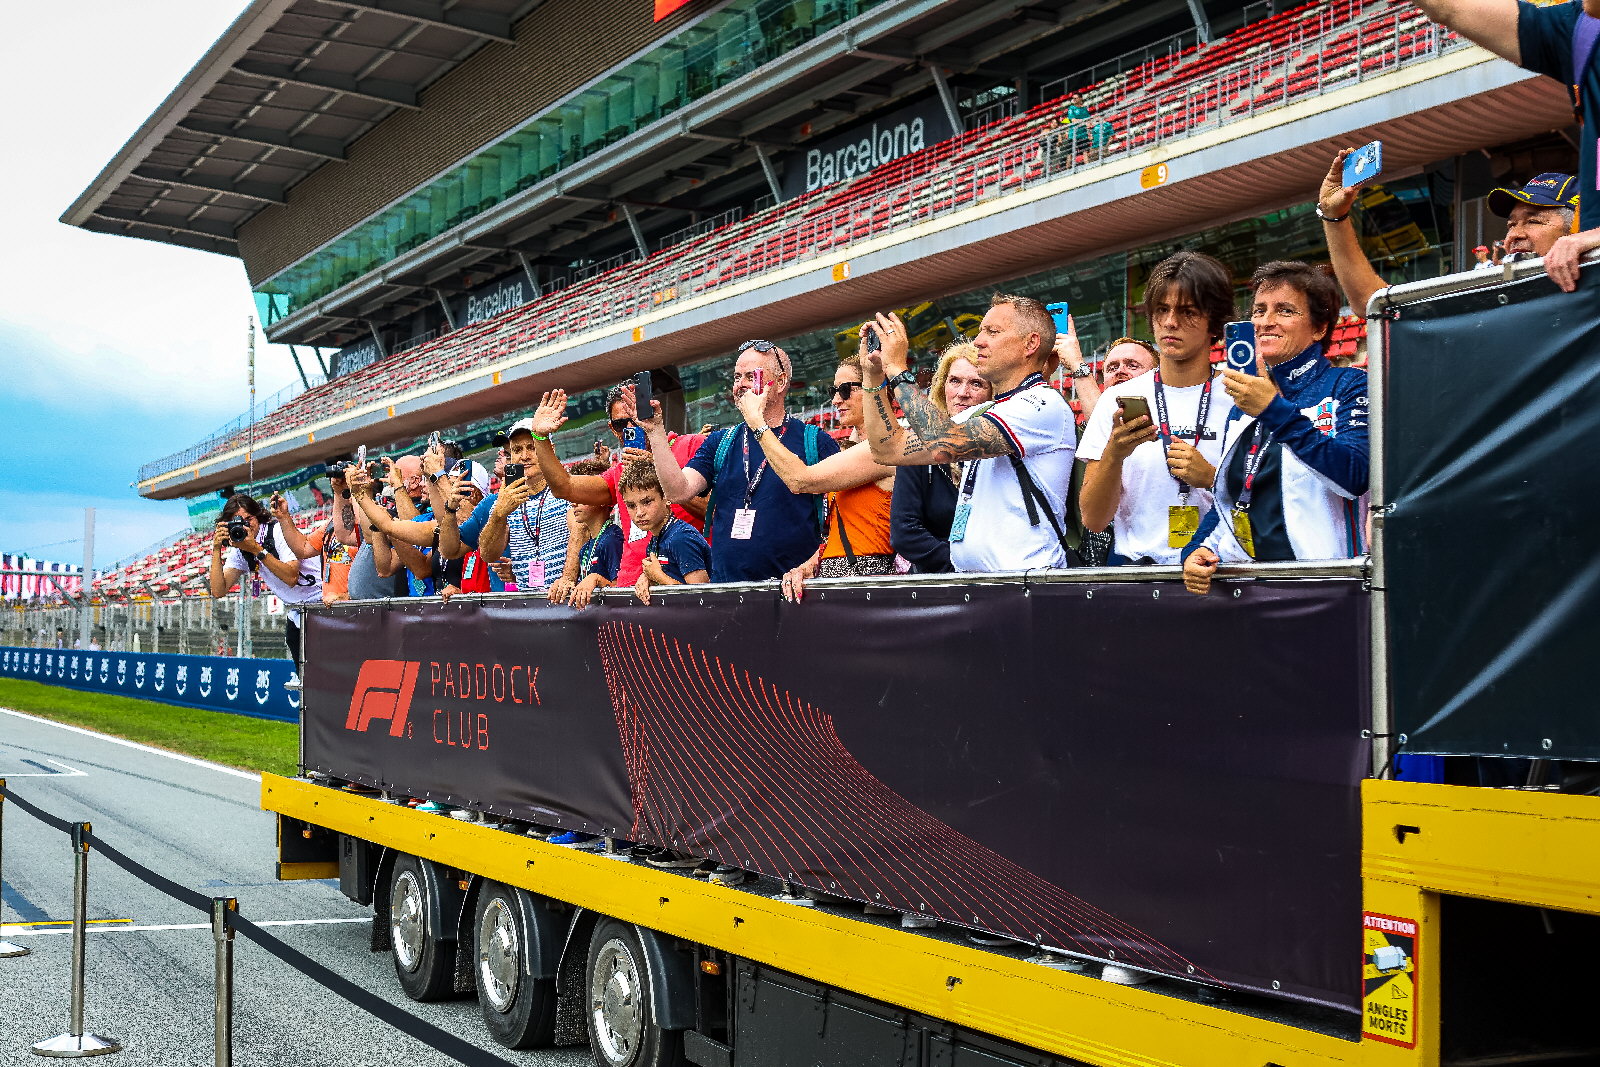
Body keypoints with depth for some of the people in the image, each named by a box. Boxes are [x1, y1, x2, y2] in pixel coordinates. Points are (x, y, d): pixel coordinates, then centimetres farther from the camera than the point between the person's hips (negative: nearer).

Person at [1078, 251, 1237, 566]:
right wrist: (1113, 455, -12)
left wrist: (1211, 478, -9)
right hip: (1136, 565, 1)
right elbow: (1093, 520, 3)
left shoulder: (1241, 400, 5)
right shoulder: (1118, 401, 8)